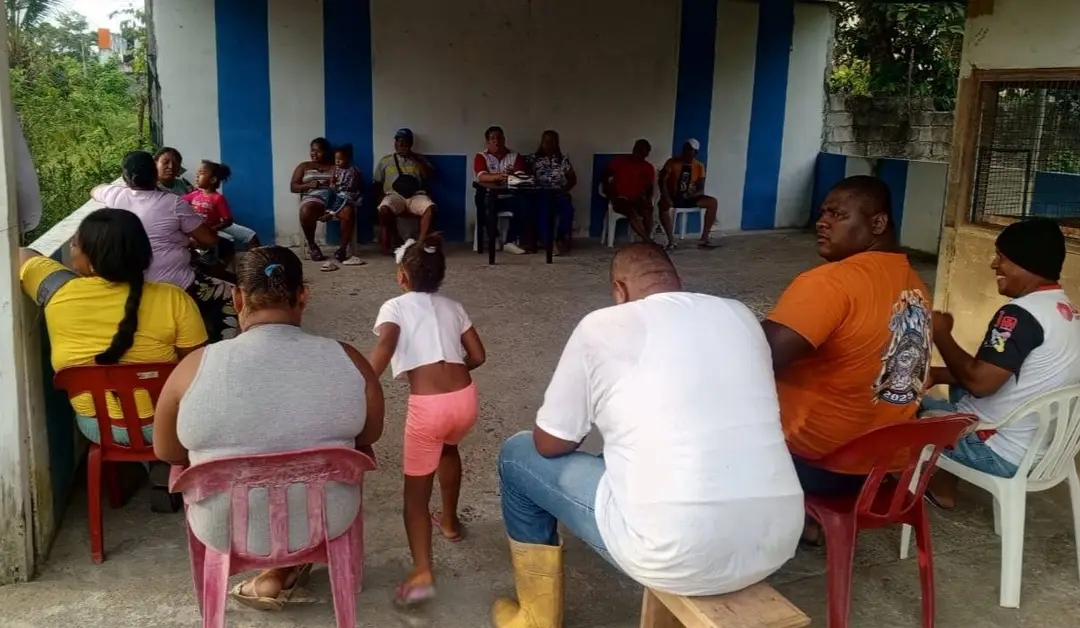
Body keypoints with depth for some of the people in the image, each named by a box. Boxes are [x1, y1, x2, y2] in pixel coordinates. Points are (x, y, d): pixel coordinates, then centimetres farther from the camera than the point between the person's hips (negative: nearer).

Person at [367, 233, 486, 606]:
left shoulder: (395, 307, 6)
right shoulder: (453, 307, 19)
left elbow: (384, 347, -14)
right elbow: (477, 356, 17)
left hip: (428, 405, -4)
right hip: (465, 398, 5)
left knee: (416, 490, 10)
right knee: (447, 448, 37)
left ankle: (422, 573, -3)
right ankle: (449, 521, 50)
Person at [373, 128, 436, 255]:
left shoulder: (419, 158, 20)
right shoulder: (385, 160, 20)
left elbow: (431, 175, 4)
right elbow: (377, 185, 18)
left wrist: (415, 158, -2)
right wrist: (380, 200, -1)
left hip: (416, 195, 0)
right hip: (394, 195, 0)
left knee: (430, 207, -35)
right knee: (384, 209, -36)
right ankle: (396, 239, -13)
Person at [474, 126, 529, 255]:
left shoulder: (515, 156, 9)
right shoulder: (481, 156, 2)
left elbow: (521, 176, -5)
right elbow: (481, 177, -16)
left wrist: (512, 176, -30)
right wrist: (498, 176, -35)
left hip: (509, 197, 2)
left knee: (524, 206, -28)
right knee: (484, 206, -34)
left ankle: (510, 241, -20)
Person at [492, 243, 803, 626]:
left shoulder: (601, 326, -2)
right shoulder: (740, 315, 11)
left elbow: (549, 444, 5)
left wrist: (598, 419, 26)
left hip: (677, 555, -6)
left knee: (519, 456, 16)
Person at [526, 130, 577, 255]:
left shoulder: (563, 158, 14)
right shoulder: (533, 158, 9)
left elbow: (573, 179, 14)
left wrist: (564, 189, -3)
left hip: (559, 194, 2)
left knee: (568, 209, -32)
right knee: (543, 209, -37)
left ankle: (560, 239, -13)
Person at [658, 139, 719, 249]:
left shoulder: (699, 166, 4)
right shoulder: (672, 162, -5)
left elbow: (701, 189, 0)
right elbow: (662, 181, -13)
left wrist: (692, 194, -24)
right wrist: (666, 197, -30)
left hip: (689, 197, 4)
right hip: (673, 197, -4)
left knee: (712, 202, -19)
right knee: (665, 205, -40)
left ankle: (704, 239, -17)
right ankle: (671, 241, -33)